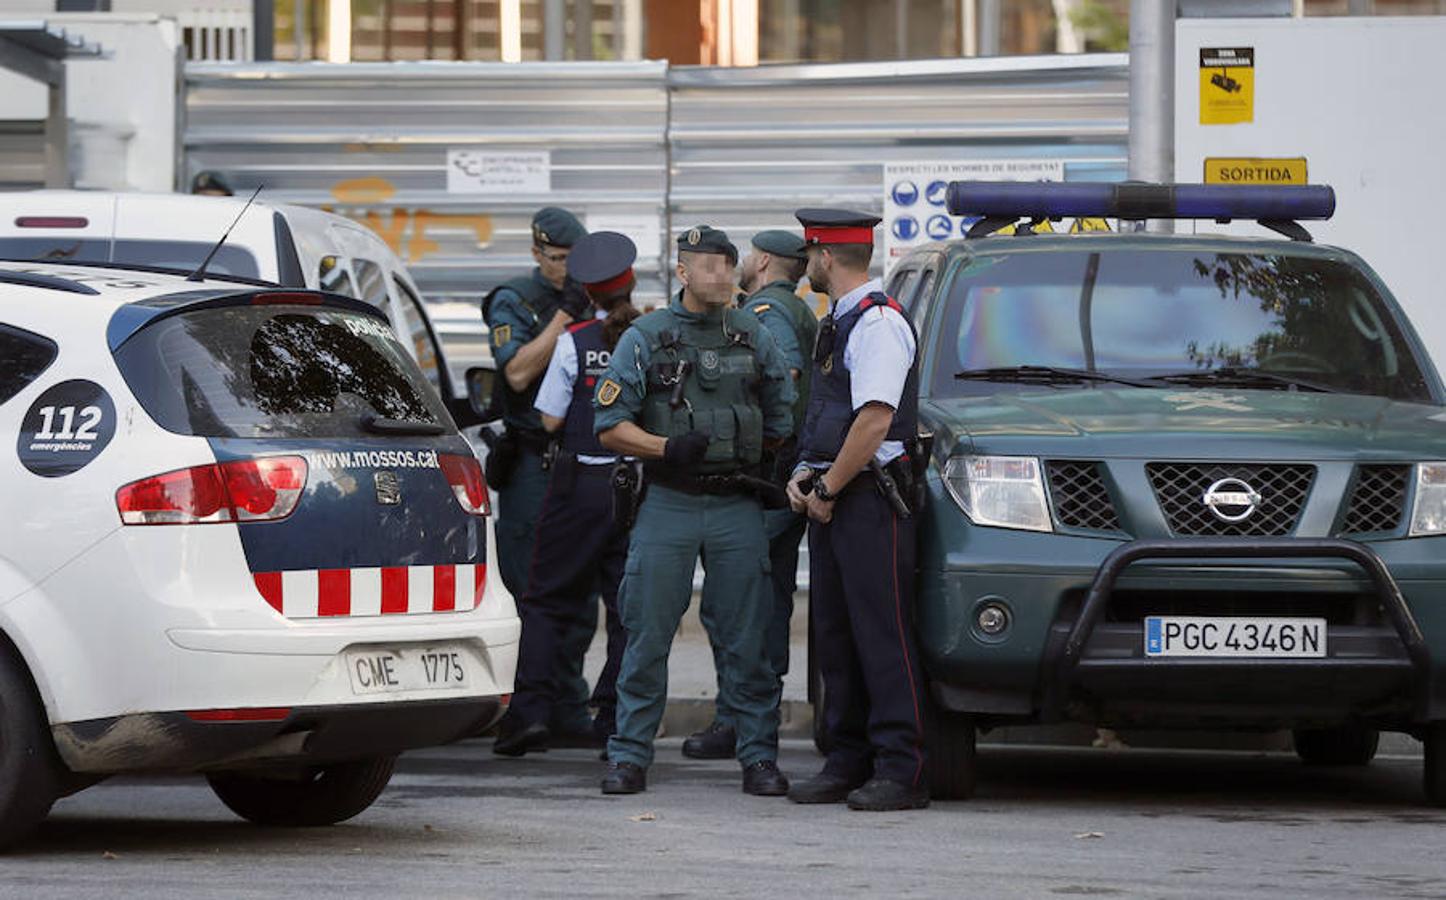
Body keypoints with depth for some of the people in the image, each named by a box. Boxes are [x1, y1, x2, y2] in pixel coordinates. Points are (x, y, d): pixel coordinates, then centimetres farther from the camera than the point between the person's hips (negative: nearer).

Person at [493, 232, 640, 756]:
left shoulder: (574, 343, -7)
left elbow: (551, 420, -3)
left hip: (580, 483, -1)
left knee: (549, 600, 6)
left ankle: (530, 711, -5)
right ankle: (616, 723, 4)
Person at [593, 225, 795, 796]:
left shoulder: (755, 338, 11)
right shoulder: (645, 338, 4)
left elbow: (780, 420, 20)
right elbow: (610, 425, -1)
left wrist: (764, 475, 10)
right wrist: (666, 448, -15)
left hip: (737, 507, 2)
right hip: (667, 505, -2)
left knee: (746, 640, 1)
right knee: (647, 637, -1)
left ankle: (759, 757, 7)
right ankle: (630, 756, 6)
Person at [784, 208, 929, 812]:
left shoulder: (877, 322, -11)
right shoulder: (838, 323, 20)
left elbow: (874, 421, -19)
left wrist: (828, 490, -14)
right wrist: (806, 476, 10)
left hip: (870, 498, -10)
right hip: (830, 500, 10)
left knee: (883, 636, -9)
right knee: (835, 635, 10)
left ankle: (901, 771, -9)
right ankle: (849, 763, 14)